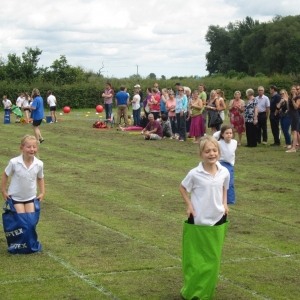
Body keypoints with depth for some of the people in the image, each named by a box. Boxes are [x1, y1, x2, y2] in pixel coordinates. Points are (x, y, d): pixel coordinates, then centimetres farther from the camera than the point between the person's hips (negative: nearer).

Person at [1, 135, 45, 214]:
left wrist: (42, 193, 3)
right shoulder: (14, 162, -21)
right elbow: (5, 175, -5)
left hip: (31, 197, 2)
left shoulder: (39, 164, -14)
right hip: (16, 197, -2)